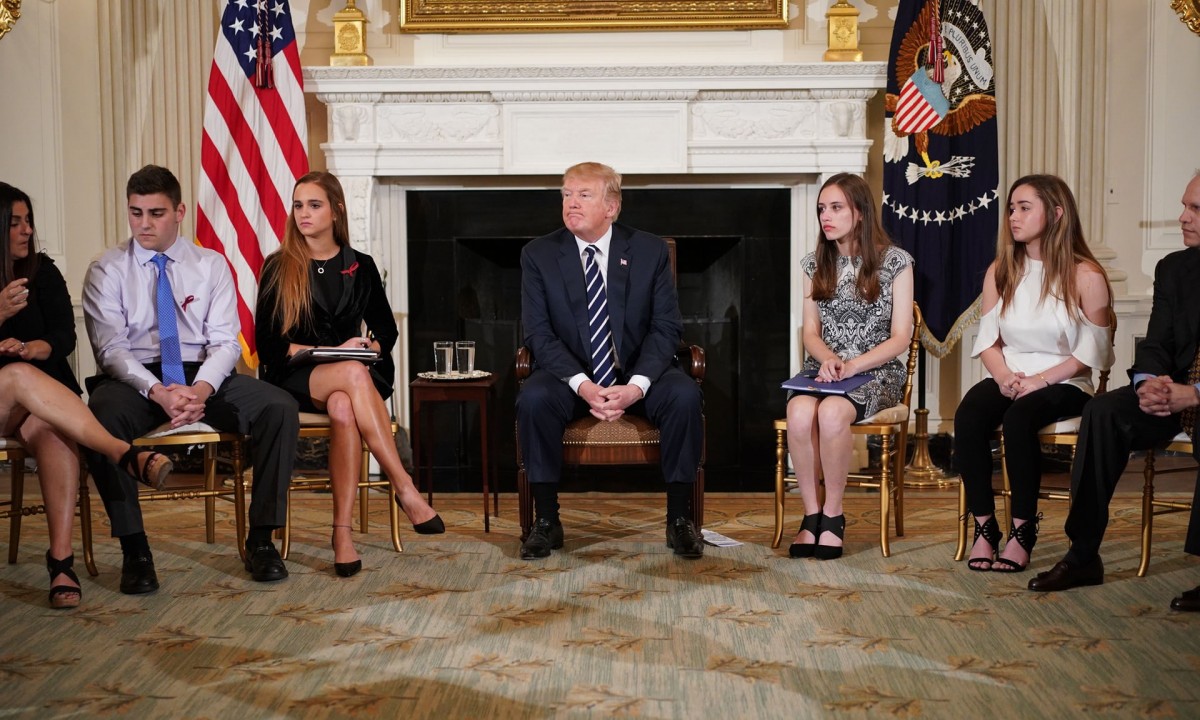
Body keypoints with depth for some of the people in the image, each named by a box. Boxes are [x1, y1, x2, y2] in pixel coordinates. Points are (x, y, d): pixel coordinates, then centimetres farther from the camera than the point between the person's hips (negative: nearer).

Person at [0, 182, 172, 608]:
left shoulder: (41, 271, 10)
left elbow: (64, 337, 4)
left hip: (41, 398, 2)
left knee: (54, 434, -34)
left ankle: (61, 560, -41)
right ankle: (123, 453, -47)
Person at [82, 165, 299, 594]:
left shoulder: (211, 265, 11)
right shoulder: (107, 270, 6)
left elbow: (225, 341, 2)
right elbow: (110, 347, -5)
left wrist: (201, 389, -19)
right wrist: (157, 392, -24)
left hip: (206, 378, 2)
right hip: (135, 379, -2)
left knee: (280, 408, -24)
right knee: (101, 414, -37)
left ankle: (261, 539, -16)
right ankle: (134, 550, -27)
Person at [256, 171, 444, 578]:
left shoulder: (360, 267, 12)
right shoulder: (278, 268, 5)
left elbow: (386, 330, 17)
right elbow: (268, 343, -1)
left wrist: (369, 348, -7)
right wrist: (332, 353, -13)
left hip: (349, 377, 2)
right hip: (294, 380, -2)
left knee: (343, 408, -38)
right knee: (353, 374, -38)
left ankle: (343, 532, -41)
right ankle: (405, 488, -40)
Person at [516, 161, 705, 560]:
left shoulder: (651, 251, 0)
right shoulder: (538, 255, 0)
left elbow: (666, 328, -4)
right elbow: (539, 333, -6)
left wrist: (637, 385, -21)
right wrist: (582, 384, -23)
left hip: (638, 376, 0)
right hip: (571, 376, 0)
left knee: (684, 395, -29)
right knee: (533, 398, -32)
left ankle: (679, 519, -15)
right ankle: (545, 522, -18)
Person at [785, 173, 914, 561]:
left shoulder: (895, 262, 0)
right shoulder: (816, 264, 12)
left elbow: (900, 338, -3)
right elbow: (811, 332, 11)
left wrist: (852, 366, -17)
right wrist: (828, 358, -13)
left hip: (875, 372, -3)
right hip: (823, 369, 3)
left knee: (832, 412, -36)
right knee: (799, 412, -32)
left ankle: (833, 514, -18)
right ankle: (812, 513, -19)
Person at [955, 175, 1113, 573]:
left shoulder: (1085, 275, -4)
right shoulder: (1000, 271, 10)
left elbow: (1091, 352, -6)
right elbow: (987, 338, 9)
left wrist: (1038, 380, -16)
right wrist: (1004, 376, -10)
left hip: (1064, 383, -4)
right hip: (1008, 378, 4)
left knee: (1018, 419, -35)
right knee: (968, 416, -29)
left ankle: (1022, 532, -23)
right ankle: (984, 528, -22)